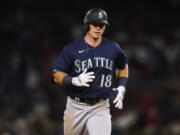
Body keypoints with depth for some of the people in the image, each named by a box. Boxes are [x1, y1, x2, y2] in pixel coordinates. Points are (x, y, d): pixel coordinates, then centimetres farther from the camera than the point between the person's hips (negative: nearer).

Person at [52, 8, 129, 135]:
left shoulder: (113, 48, 4)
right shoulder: (72, 48, -5)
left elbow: (123, 66, 24)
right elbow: (57, 75, -5)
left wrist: (121, 88, 9)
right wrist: (75, 81, -23)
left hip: (100, 108, 0)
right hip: (76, 107, 0)